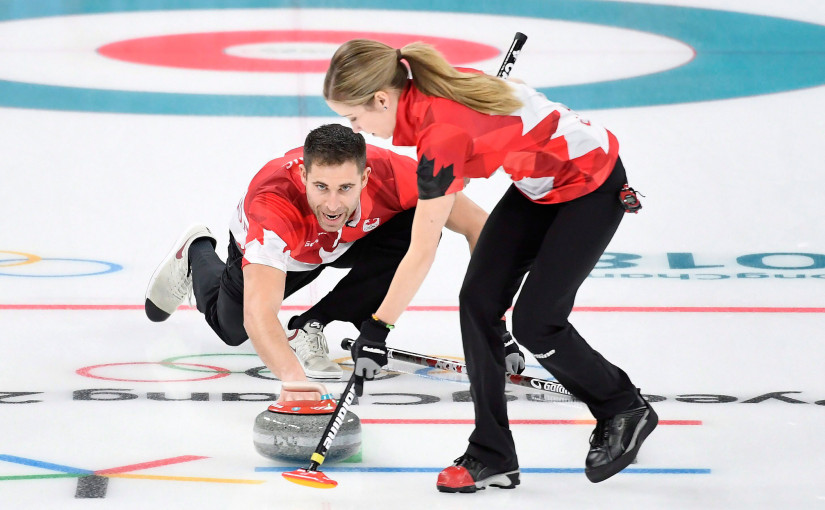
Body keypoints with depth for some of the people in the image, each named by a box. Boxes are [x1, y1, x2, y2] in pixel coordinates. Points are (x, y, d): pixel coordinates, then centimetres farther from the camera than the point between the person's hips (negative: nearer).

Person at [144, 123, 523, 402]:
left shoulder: (392, 176, -42)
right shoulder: (274, 206, -49)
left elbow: (476, 225, -28)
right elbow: (259, 313, -58)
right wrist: (292, 377, -76)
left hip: (353, 240, 2)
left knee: (418, 231, -29)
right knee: (230, 326, 18)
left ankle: (310, 329, -10)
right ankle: (197, 253, 50)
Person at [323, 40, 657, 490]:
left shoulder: (442, 136, -33)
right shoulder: (431, 89, -9)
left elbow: (421, 255, -27)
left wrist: (376, 327, -20)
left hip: (593, 186, -9)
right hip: (540, 181, 9)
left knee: (534, 322, -9)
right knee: (477, 301, -1)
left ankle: (626, 411, 18)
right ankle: (492, 457, 5)